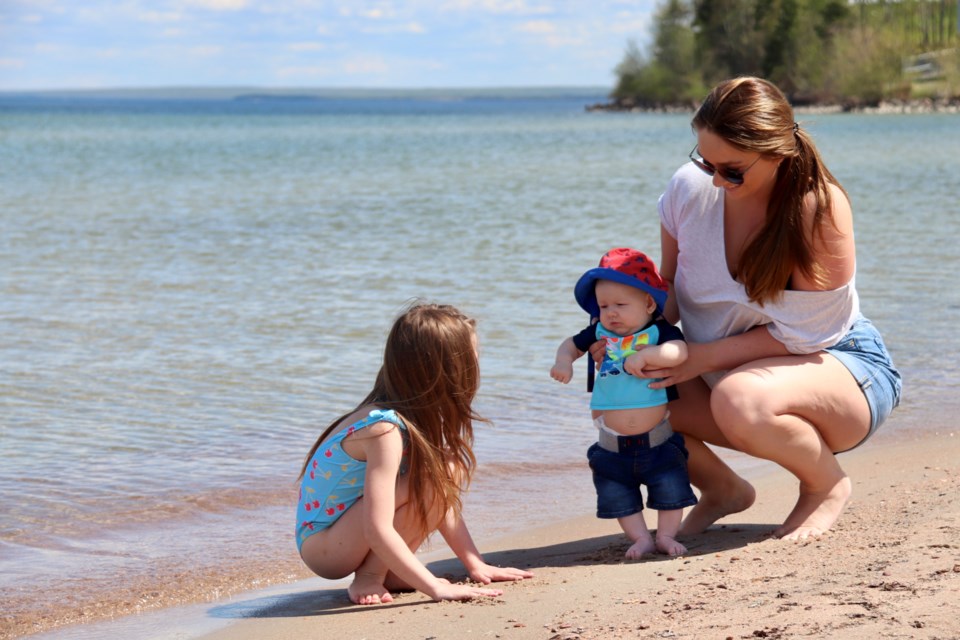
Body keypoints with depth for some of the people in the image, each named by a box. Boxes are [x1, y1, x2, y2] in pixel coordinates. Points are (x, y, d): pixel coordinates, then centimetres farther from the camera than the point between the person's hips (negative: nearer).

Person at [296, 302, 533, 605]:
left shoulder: (419, 417, -2)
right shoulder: (385, 429, -30)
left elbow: (443, 501, 6)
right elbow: (378, 531, -35)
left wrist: (475, 564, 0)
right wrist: (436, 588, -35)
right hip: (320, 545, -9)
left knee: (448, 469, -1)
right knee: (427, 480, -26)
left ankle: (386, 573, 2)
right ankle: (368, 578, -13)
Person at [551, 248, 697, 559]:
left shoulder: (660, 331, -9)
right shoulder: (599, 332, 3)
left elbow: (679, 351, -27)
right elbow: (572, 344, 16)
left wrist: (644, 356, -35)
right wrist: (563, 360, -5)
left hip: (657, 439, -4)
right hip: (613, 444, 4)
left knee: (670, 487, -2)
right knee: (619, 497, 6)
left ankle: (666, 535, 12)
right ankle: (641, 538, 16)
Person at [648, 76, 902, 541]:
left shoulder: (820, 208, -24)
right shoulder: (689, 189, -10)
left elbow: (801, 335, -20)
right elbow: (669, 290, 4)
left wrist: (704, 356, -27)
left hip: (839, 366, -6)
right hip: (733, 372, 6)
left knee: (740, 399, -39)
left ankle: (827, 485, -4)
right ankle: (721, 489, 9)